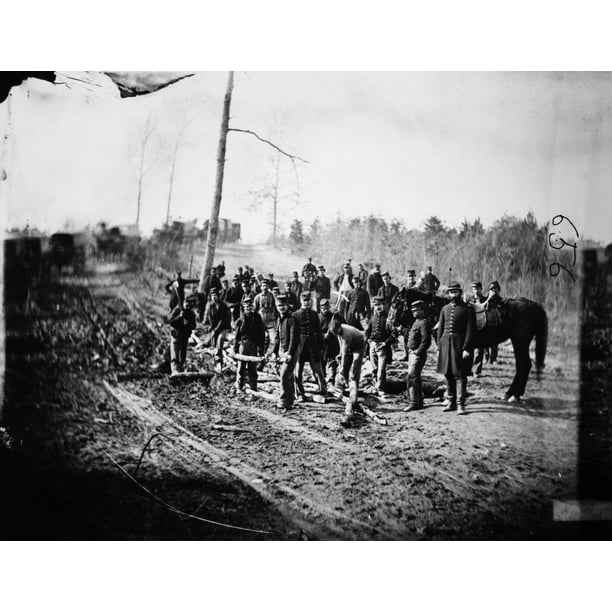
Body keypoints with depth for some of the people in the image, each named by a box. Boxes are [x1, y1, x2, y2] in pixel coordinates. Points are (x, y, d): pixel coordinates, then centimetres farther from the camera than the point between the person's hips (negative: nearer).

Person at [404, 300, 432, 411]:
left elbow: (426, 340, -23)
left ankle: (413, 403, -13)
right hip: (412, 353, 10)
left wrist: (418, 351, -20)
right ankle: (419, 402, 23)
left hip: (418, 355, -10)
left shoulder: (424, 323, -14)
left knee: (411, 377, -13)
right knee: (416, 378, 15)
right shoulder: (416, 322, 17)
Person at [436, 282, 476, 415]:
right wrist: (439, 347, 9)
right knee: (448, 375, 10)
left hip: (460, 345, -5)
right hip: (446, 344, 5)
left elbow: (470, 330, -9)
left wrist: (466, 348, -16)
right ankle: (451, 402, 20)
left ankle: (461, 404, 1)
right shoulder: (445, 309, 12)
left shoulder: (467, 309, -4)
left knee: (461, 375, -2)